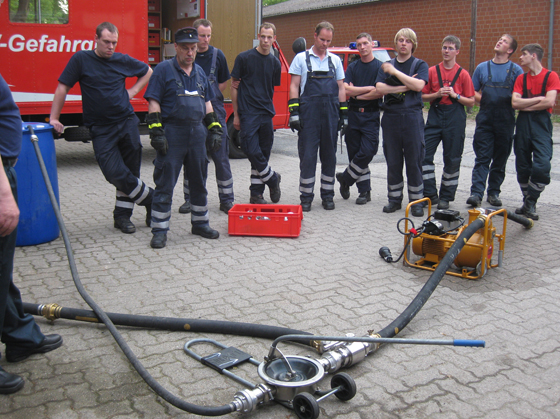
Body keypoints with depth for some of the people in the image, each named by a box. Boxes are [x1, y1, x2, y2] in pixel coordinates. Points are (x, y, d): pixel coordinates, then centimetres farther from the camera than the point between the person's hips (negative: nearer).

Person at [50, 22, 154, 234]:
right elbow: (63, 88, -1)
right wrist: (54, 118, -5)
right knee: (115, 173, -13)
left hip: (127, 122, 2)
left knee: (130, 171, 3)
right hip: (101, 129, -2)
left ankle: (122, 215, 16)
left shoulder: (123, 60, 5)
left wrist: (133, 90, 9)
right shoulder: (81, 59, -2)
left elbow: (147, 71, 23)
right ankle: (151, 198, 7)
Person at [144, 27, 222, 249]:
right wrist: (156, 132, -15)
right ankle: (159, 230, 5)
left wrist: (215, 130, 12)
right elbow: (153, 103, -7)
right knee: (165, 183, -2)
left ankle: (200, 223, 25)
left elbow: (207, 103, 20)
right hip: (172, 133, -5)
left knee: (199, 181, 12)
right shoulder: (163, 70, -3)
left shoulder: (199, 72, 15)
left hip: (197, 133, 5)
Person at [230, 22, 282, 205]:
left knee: (263, 154, 6)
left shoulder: (275, 63, 10)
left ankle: (256, 194, 15)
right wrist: (236, 114, 0)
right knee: (252, 151, -11)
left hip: (266, 114, 4)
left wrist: (265, 105, 10)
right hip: (248, 114, -4)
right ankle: (272, 178, 13)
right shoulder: (244, 58, -1)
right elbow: (234, 86, 2)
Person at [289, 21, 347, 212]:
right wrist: (294, 112, -7)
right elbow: (294, 86, 2)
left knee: (329, 155, 7)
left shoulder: (335, 60, 14)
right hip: (308, 115, -3)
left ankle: (327, 195, 17)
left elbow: (341, 88, 15)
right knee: (307, 156, -2)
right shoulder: (301, 58, 6)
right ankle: (306, 197, 7)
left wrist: (344, 114, 9)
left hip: (330, 115, 3)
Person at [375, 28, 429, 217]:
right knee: (393, 161, 6)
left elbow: (418, 85, -14)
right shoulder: (387, 65, 13)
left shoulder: (420, 65, 6)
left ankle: (416, 201, 8)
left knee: (414, 161, -1)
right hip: (390, 116, 2)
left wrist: (394, 71, -10)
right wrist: (405, 86, -11)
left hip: (412, 117, -2)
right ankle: (394, 199, 17)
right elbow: (380, 88, -4)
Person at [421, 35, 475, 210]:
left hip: (455, 119, -1)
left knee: (452, 159, 3)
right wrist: (437, 95, -11)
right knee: (424, 154, -7)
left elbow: (471, 102, 2)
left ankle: (446, 197, 15)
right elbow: (423, 96, 8)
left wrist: (455, 95, -13)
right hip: (435, 117, 2)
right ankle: (430, 194, 5)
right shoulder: (432, 71, 6)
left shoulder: (462, 74, 1)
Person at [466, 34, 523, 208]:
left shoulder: (516, 70, 5)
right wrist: (486, 101, -1)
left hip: (505, 122, 0)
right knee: (482, 158, -5)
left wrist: (507, 103, -10)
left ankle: (494, 192, 16)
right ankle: (476, 193, -9)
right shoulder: (482, 67, 10)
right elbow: (473, 92, 12)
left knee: (500, 159, 7)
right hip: (485, 120, 0)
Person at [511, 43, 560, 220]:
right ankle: (527, 202, 20)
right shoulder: (521, 78, 12)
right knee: (523, 166, 7)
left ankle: (530, 204, -5)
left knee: (542, 165, -17)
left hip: (541, 124, -4)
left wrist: (526, 105, -5)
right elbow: (515, 103, -1)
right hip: (523, 124, 5)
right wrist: (538, 99, -7)